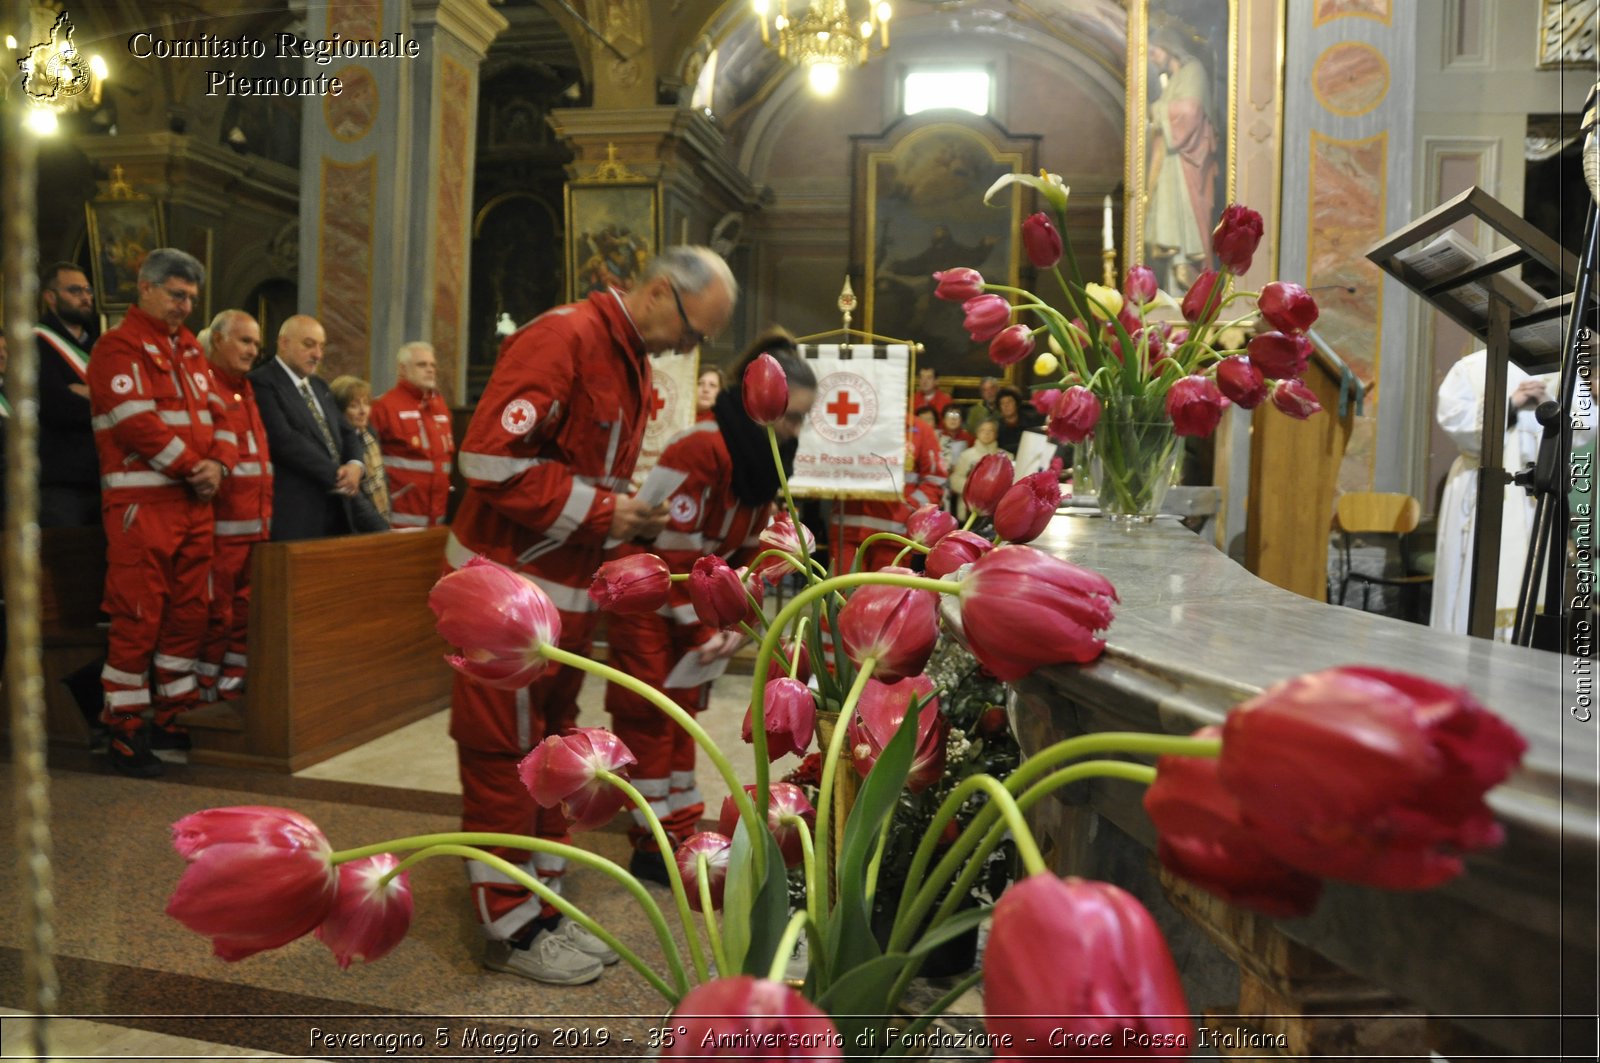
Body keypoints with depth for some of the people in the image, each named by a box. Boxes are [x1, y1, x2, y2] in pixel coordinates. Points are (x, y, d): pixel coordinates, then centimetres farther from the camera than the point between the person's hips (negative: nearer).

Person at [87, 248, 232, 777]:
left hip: (195, 501, 8)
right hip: (142, 502, -7)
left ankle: (175, 718, 23)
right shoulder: (118, 347, -5)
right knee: (138, 618, -4)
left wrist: (218, 464, -4)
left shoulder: (189, 350, 19)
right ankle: (125, 732, 7)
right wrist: (194, 467, -13)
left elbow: (216, 412, 14)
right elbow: (136, 423, -16)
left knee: (189, 612, 11)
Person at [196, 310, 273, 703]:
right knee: (216, 613, -1)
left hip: (255, 524, 8)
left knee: (245, 612, 10)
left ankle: (232, 691, 20)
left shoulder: (247, 391, 19)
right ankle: (203, 697, 10)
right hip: (220, 525, -7)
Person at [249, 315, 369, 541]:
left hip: (336, 509, 8)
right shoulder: (263, 383, -8)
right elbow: (284, 441, -18)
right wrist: (336, 476, -15)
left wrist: (355, 465, -5)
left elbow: (346, 433, 18)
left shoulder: (320, 387, 20)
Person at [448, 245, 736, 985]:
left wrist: (631, 516, 4)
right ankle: (511, 927, 15)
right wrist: (600, 511, -21)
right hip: (511, 582, -9)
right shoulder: (562, 338, -17)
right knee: (505, 753, 2)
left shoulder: (632, 363, 13)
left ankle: (542, 904, 29)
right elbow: (489, 455, -25)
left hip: (568, 586, 10)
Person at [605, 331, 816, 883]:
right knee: (648, 714, -1)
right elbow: (675, 551, -26)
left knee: (683, 709, 13)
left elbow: (749, 548, 3)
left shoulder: (766, 458, -1)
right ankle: (653, 845, 10)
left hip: (690, 595, 8)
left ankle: (680, 830, 24)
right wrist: (701, 631, -21)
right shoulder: (700, 449, -27)